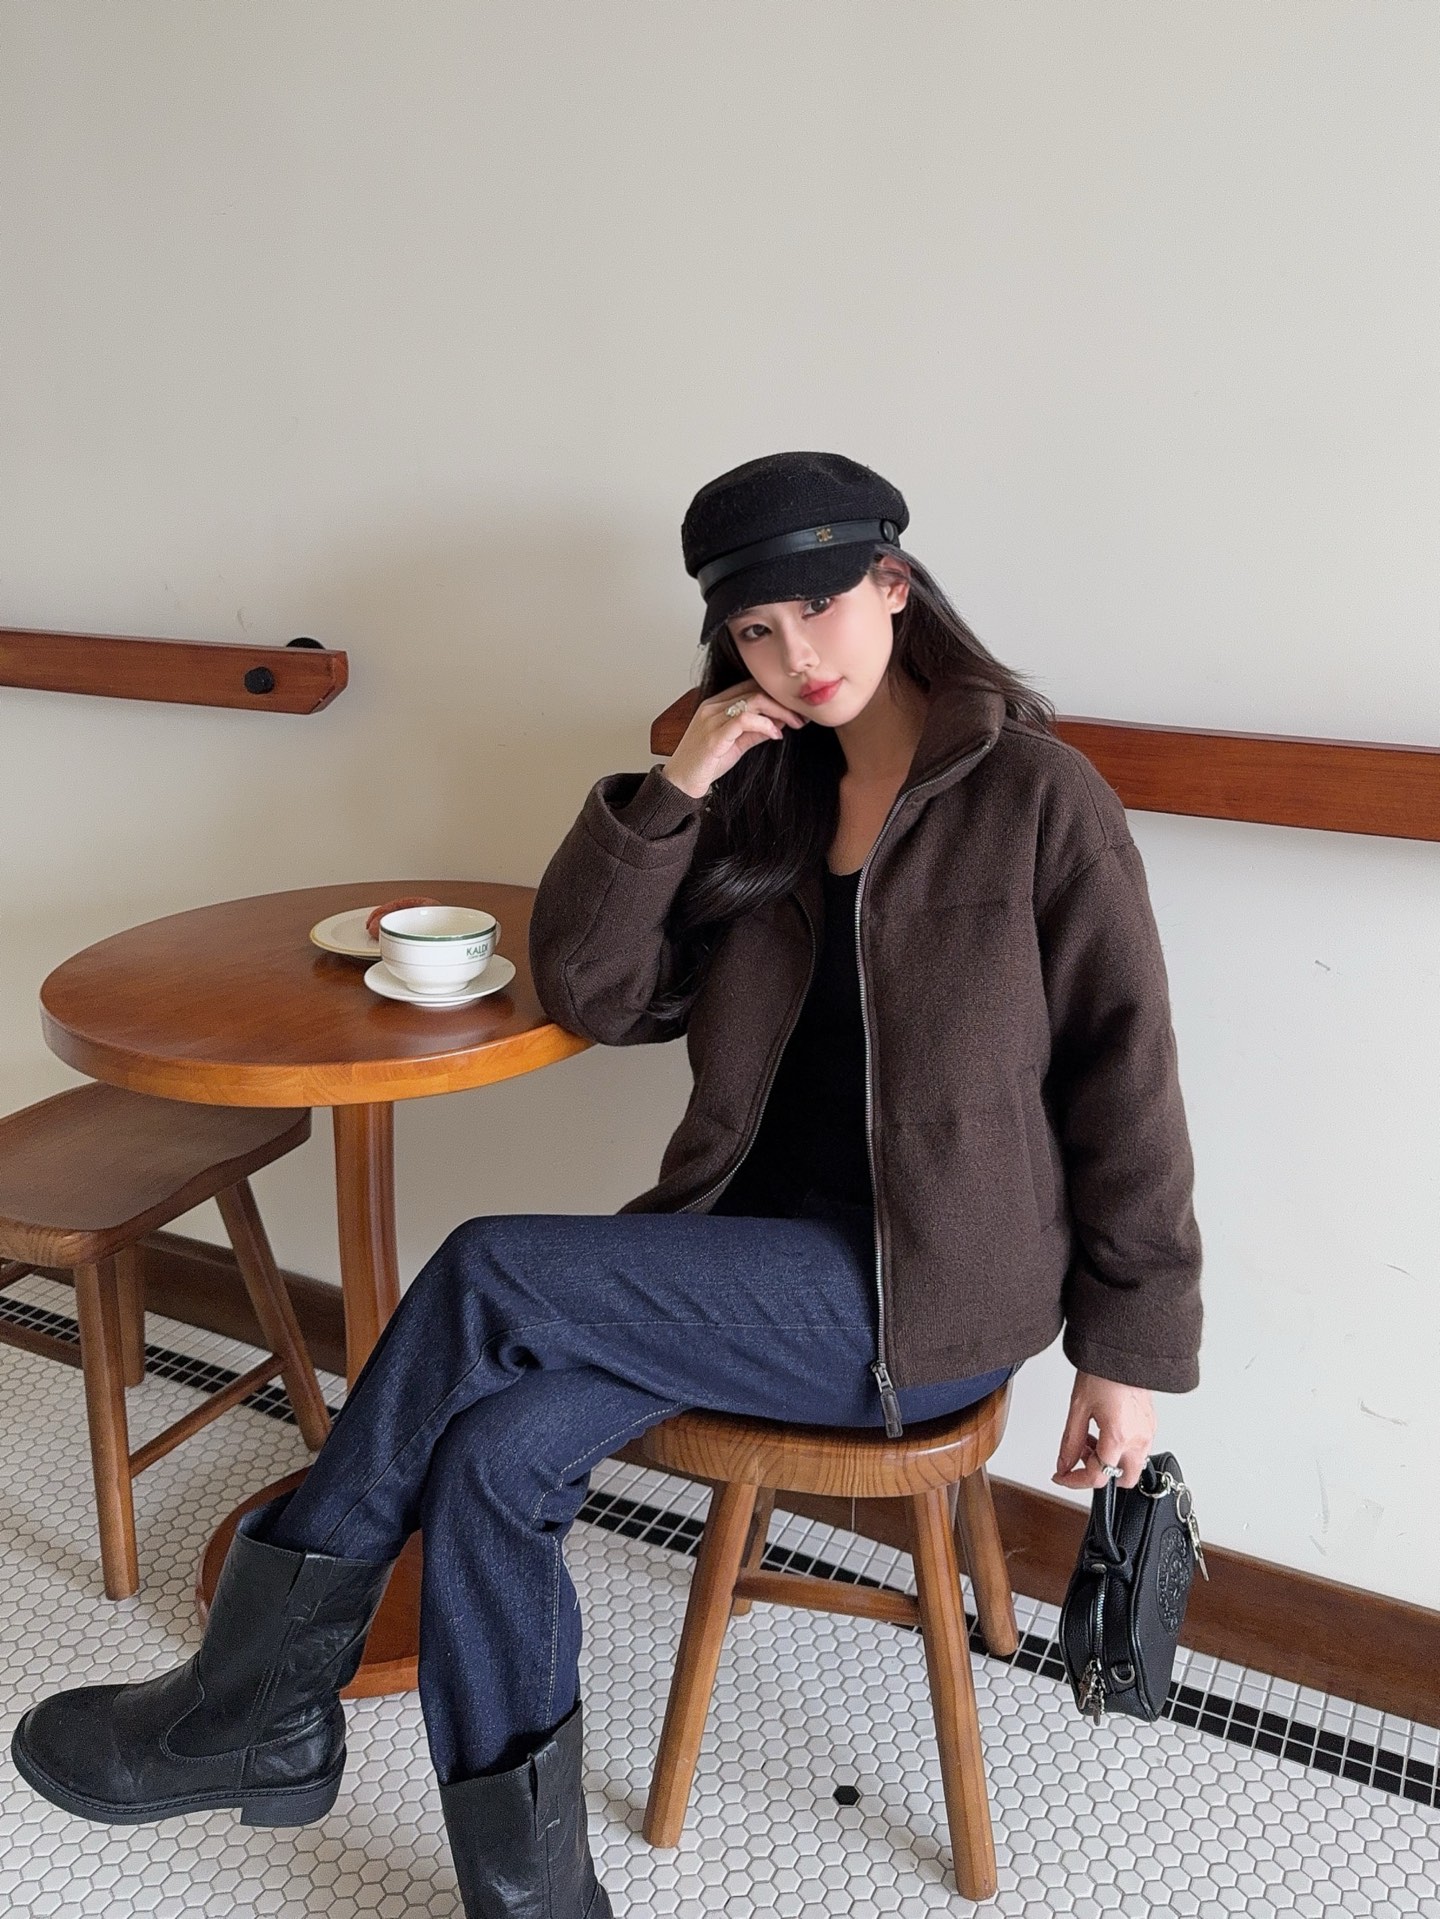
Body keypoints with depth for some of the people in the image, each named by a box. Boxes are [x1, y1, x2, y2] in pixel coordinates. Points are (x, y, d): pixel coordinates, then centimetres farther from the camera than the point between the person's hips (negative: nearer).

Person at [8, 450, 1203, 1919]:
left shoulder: (1035, 794, -6)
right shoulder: (762, 794, 10)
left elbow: (1121, 1076, -4)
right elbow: (591, 995, 5)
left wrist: (1134, 1348, -3)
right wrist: (669, 794, -8)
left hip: (925, 1299, -5)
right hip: (757, 1246, 6)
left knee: (488, 1276, -19)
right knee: (491, 1455, -19)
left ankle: (257, 1703, -1)